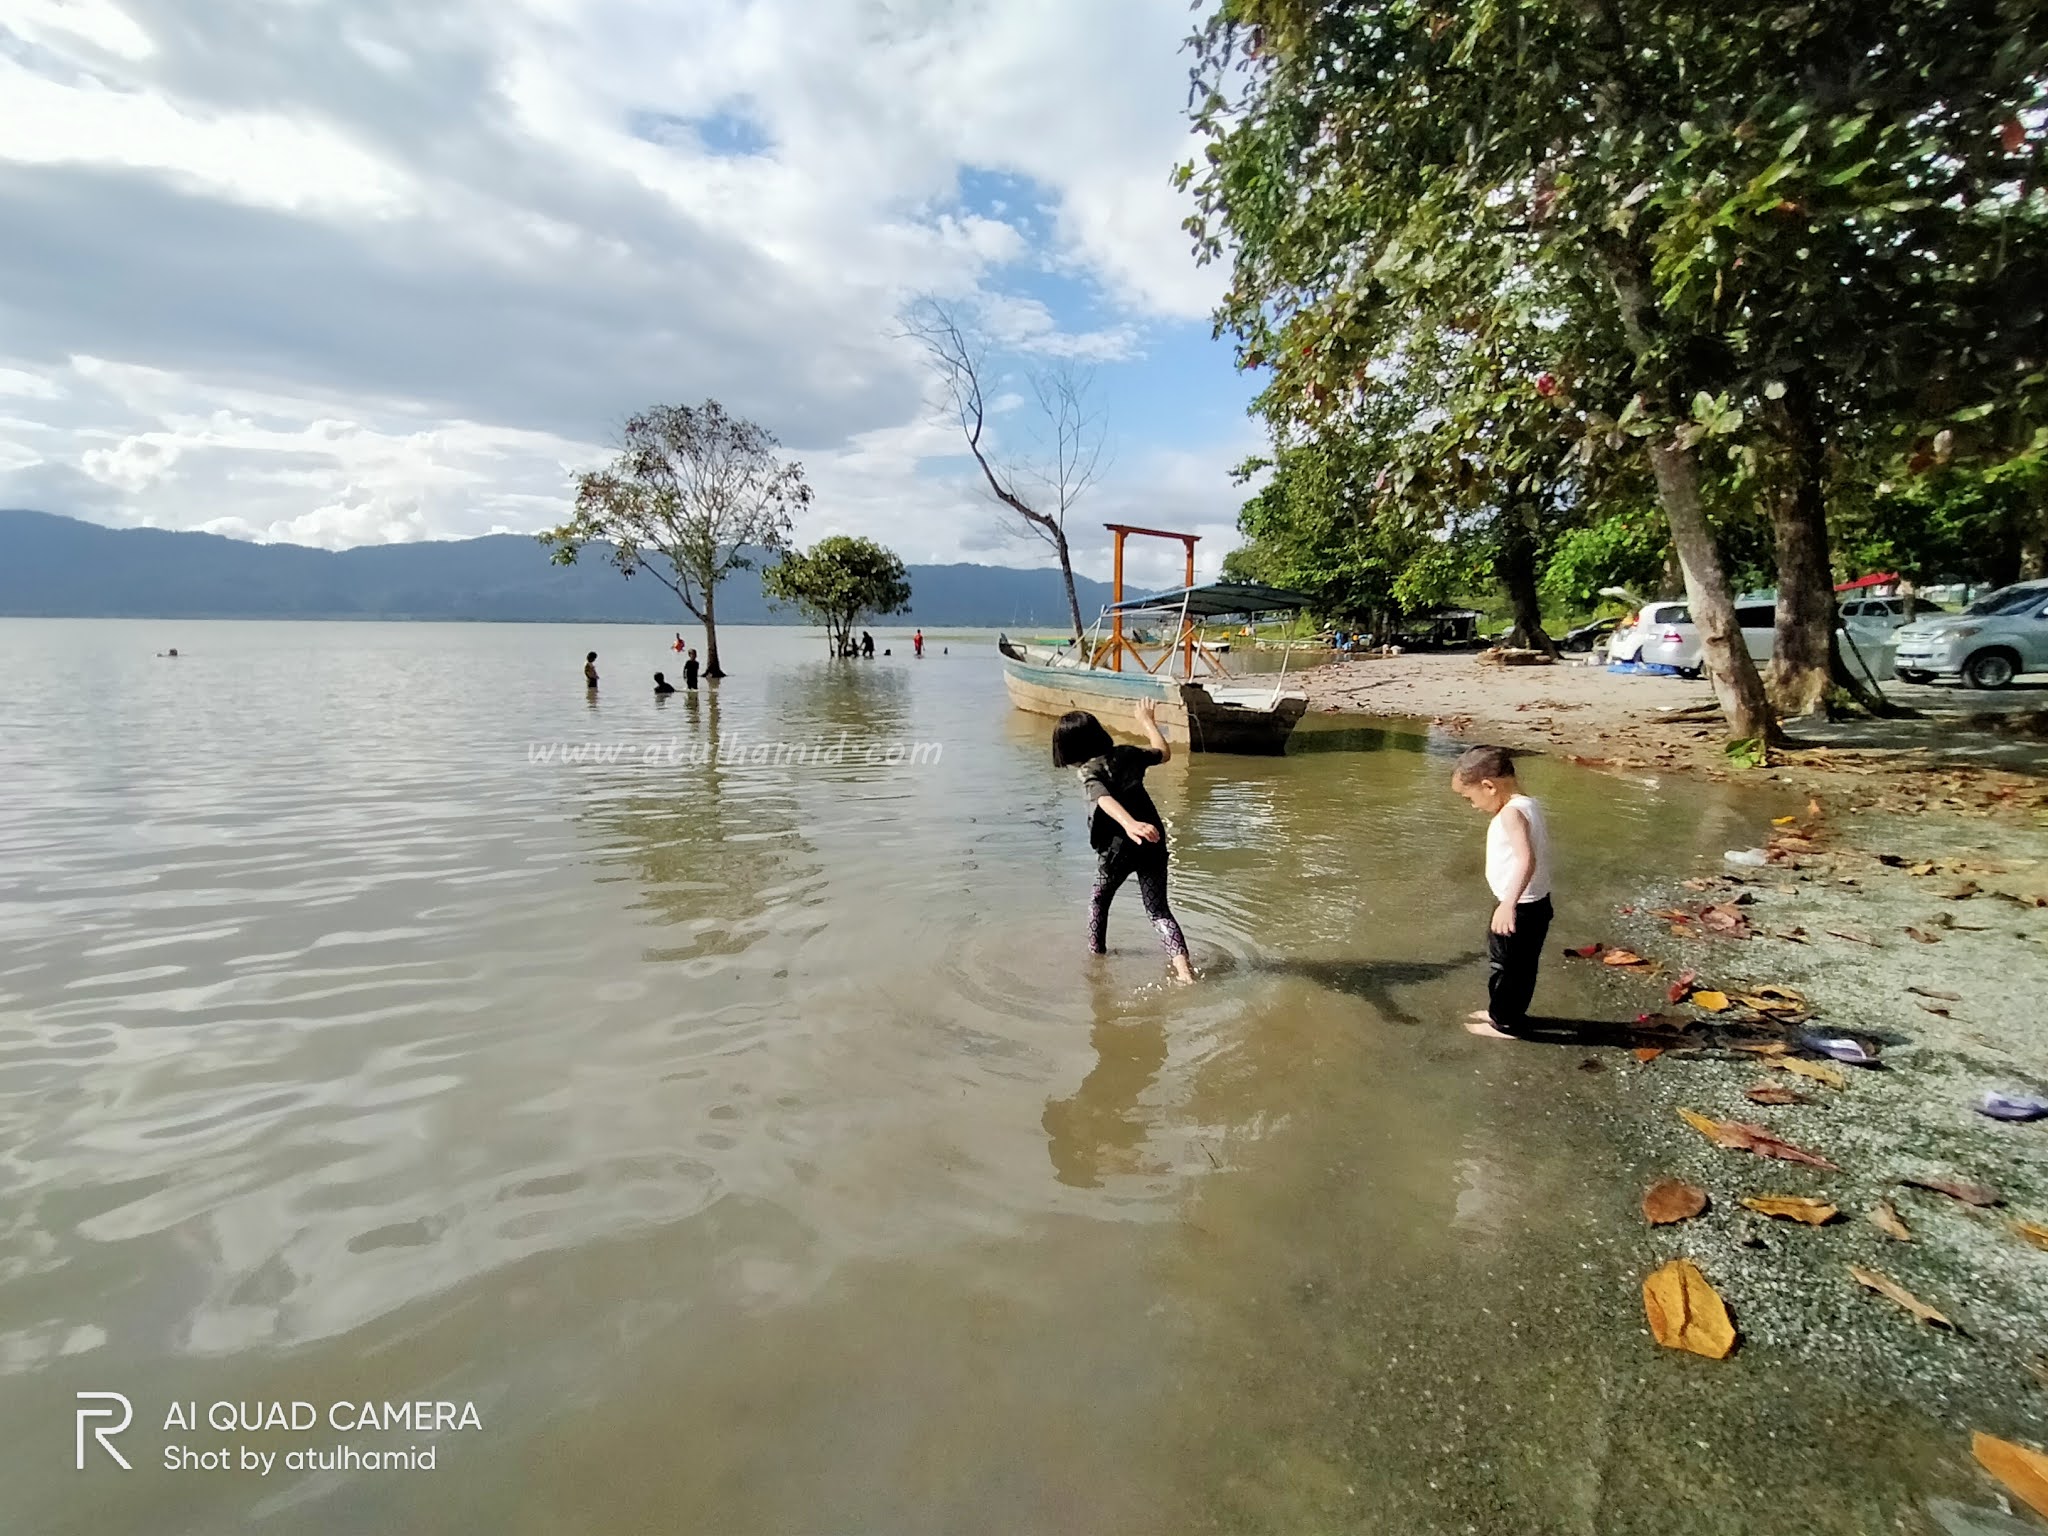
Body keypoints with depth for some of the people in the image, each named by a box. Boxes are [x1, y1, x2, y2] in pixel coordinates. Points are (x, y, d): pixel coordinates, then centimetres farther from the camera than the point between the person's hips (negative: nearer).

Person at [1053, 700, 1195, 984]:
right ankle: (1182, 965, -9)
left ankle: (1095, 953, 35)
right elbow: (1164, 752, 21)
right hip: (1154, 842, 4)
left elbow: (1106, 800, -32)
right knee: (1158, 909, 9)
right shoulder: (1127, 754, 3)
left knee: (1098, 899, 25)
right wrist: (1148, 722, 34)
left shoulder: (1088, 772, -12)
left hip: (1118, 848, -4)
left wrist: (1130, 824, -50)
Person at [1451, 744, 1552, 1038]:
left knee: (1504, 963, 8)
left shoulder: (1511, 813, -24)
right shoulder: (1529, 804, 5)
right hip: (1537, 903, 9)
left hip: (1519, 907, -9)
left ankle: (1503, 1022, 22)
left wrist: (1509, 903, -42)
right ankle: (1511, 1012, 37)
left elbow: (1526, 860, -36)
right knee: (1521, 964, 22)